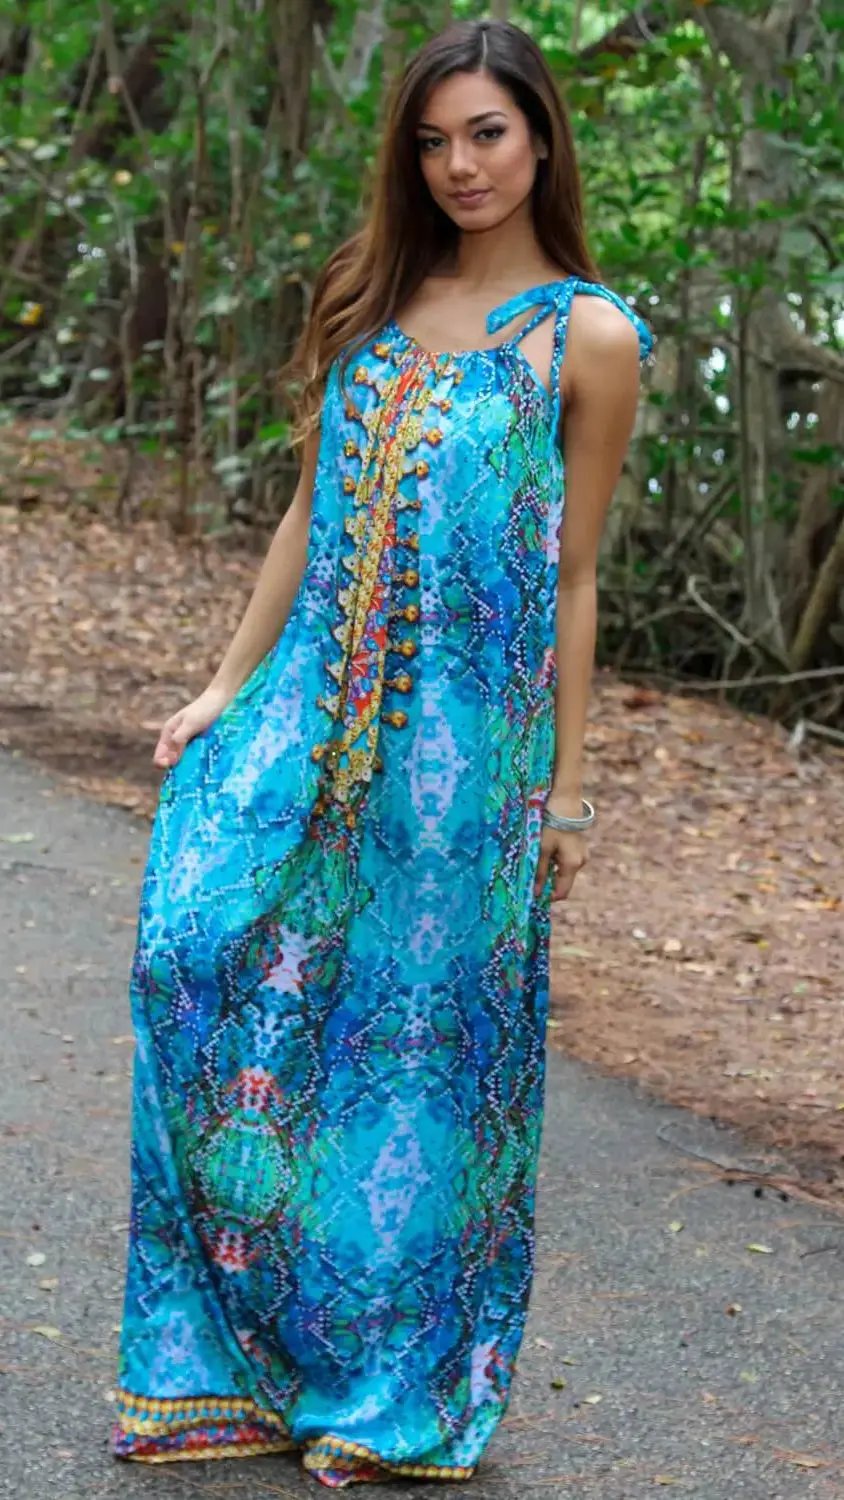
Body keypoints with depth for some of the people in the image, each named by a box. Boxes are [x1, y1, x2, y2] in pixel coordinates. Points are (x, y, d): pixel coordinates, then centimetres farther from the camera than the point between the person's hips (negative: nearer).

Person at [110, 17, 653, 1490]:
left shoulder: (587, 338, -2)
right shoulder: (371, 304, 10)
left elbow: (573, 575, 0)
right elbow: (311, 514, 14)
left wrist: (563, 787, 2)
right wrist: (225, 688, 10)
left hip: (467, 733, -4)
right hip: (315, 705, 4)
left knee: (417, 1030, 3)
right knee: (203, 949, -7)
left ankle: (385, 1381, 21)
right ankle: (232, 1354, 9)